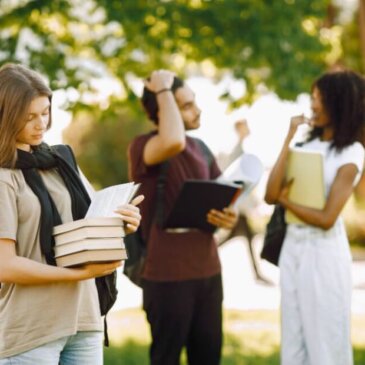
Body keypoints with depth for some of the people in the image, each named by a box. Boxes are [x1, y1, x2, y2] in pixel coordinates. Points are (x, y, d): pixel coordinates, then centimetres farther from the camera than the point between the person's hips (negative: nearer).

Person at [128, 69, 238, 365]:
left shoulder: (201, 148, 11)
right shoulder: (143, 147, -11)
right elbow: (173, 142, -34)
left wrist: (230, 216, -7)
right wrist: (163, 91, -20)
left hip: (208, 269, 6)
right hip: (168, 274, -6)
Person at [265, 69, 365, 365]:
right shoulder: (307, 145, 8)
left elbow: (326, 219, -15)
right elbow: (270, 196, -4)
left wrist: (286, 201, -2)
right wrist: (289, 139, -5)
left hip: (324, 251, -6)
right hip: (293, 245, 6)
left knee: (324, 341, 1)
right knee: (294, 339, 11)